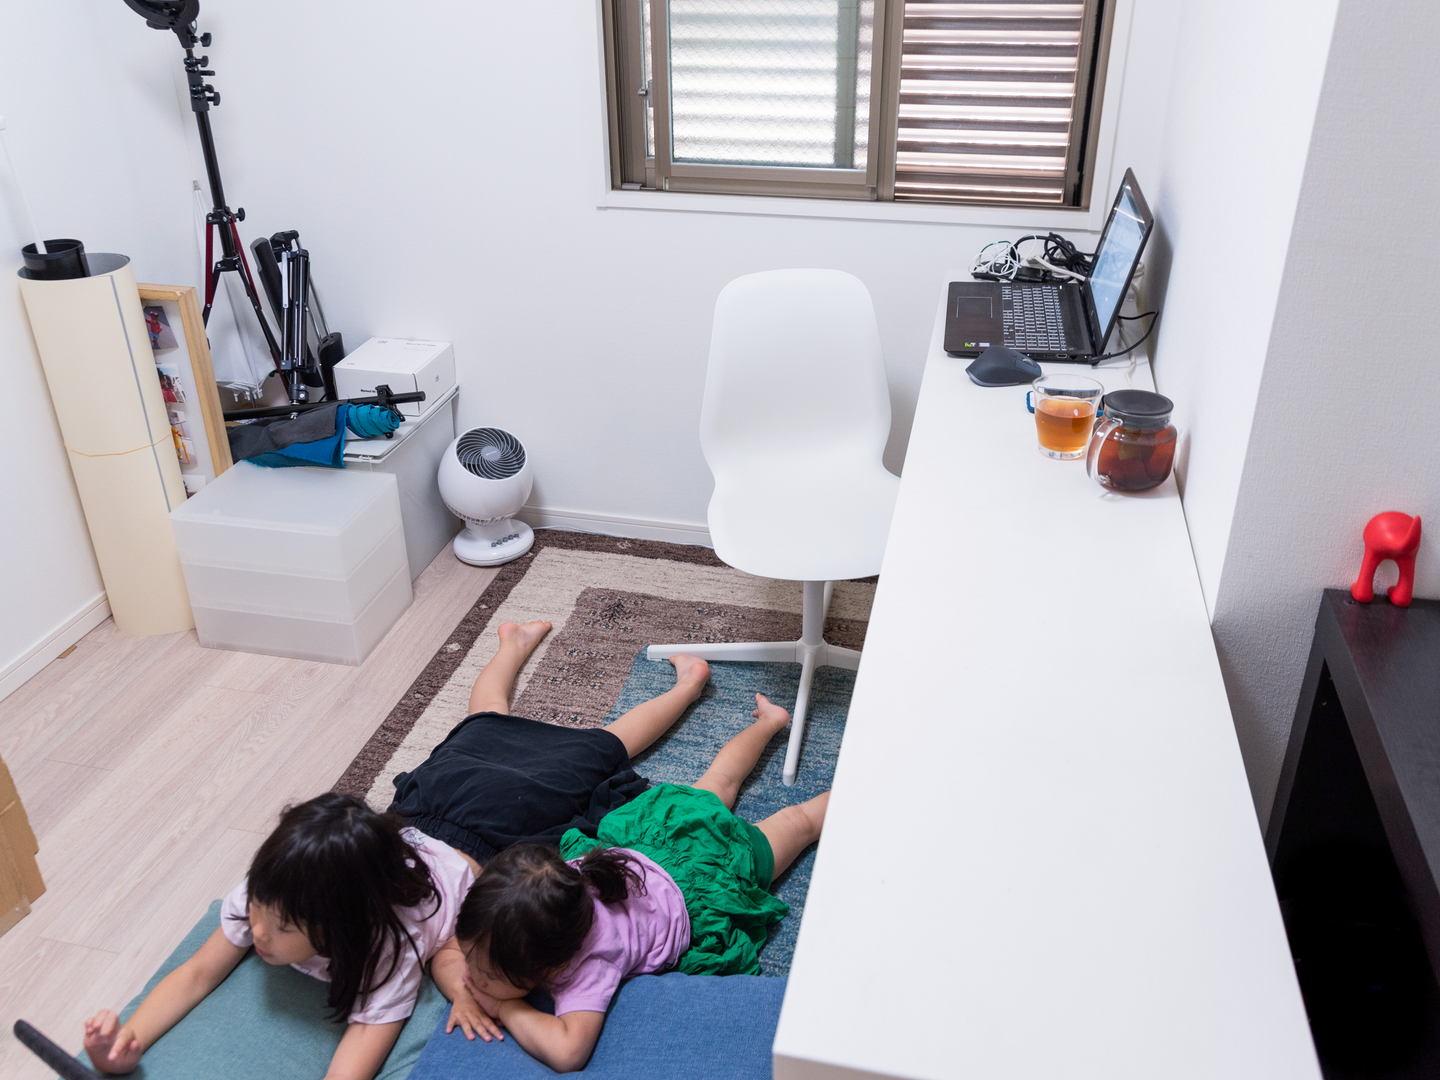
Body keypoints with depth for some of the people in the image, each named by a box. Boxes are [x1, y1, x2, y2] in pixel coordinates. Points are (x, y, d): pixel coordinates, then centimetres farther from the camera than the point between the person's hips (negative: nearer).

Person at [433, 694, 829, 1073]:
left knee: (796, 823, 23)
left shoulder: (587, 964, -49)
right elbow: (445, 956, -19)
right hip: (638, 850, 6)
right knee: (714, 787, 36)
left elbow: (567, 1051, -59)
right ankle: (769, 721, 59)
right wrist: (462, 994, -38)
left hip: (693, 886, -5)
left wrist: (503, 1008, -48)